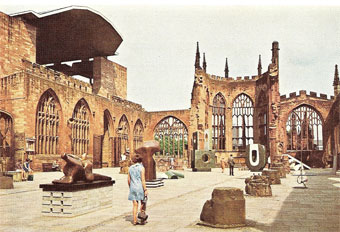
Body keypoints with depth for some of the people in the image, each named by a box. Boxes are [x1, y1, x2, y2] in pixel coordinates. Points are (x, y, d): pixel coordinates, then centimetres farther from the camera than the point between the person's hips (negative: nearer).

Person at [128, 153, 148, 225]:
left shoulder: (130, 168, 6)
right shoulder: (141, 168, -9)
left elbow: (128, 179, 9)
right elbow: (143, 180, -14)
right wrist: (145, 190, -11)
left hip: (133, 188, 4)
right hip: (140, 188, -4)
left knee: (135, 205, 7)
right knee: (143, 203, 14)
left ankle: (135, 221, 8)